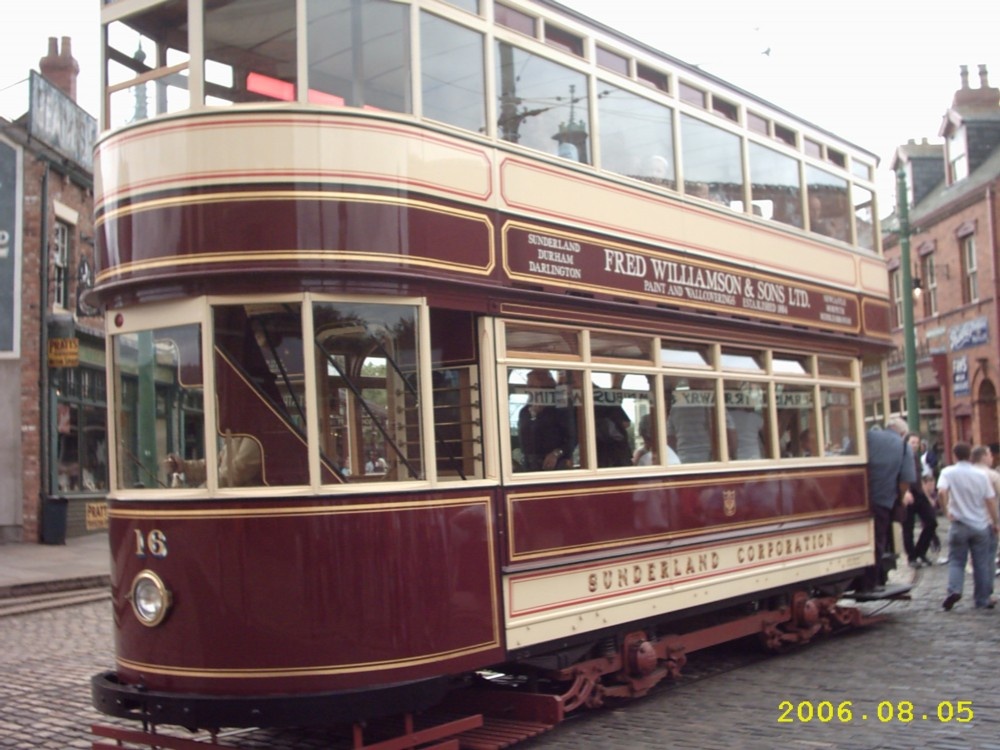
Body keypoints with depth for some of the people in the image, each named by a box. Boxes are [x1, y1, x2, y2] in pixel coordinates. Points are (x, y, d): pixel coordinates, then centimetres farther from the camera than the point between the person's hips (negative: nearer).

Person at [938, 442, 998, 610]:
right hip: (981, 525, 2)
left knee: (956, 561, 7)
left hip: (959, 524, -1)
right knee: (981, 564, 10)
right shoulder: (981, 475, 1)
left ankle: (954, 590, -15)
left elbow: (941, 492, -22)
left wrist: (946, 511, -10)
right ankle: (982, 600, 15)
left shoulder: (948, 472, -5)